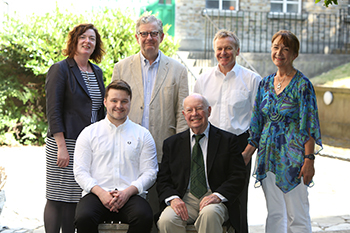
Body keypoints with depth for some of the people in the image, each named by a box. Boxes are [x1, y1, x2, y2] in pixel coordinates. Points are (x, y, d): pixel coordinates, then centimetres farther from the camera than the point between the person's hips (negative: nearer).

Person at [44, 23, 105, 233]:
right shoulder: (60, 69, -4)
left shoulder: (97, 72, 16)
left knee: (75, 198, 7)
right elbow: (53, 111, -10)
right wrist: (61, 146, -17)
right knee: (57, 198, -2)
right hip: (66, 143, -6)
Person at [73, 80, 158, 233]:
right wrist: (100, 192, -11)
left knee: (144, 217, -33)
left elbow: (150, 173, 7)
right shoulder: (89, 133, 13)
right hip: (96, 194, 0)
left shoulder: (142, 135, 13)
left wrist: (128, 192, -11)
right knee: (83, 218, -33)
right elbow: (80, 171, 6)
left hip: (131, 196, 0)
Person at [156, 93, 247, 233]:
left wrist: (218, 195, -15)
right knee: (166, 220, -29)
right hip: (184, 199, 2)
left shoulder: (228, 140, 7)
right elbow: (163, 179, 10)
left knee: (209, 214, -37)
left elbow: (238, 176, 1)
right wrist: (173, 198, -11)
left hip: (213, 200, -2)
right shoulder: (172, 143, 14)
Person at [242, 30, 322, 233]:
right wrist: (247, 153, 7)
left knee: (297, 216, -1)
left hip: (293, 155, -6)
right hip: (268, 155, 6)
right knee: (274, 214, 11)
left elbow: (309, 126, -10)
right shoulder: (265, 83, 10)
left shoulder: (302, 84, -7)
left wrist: (309, 160, -17)